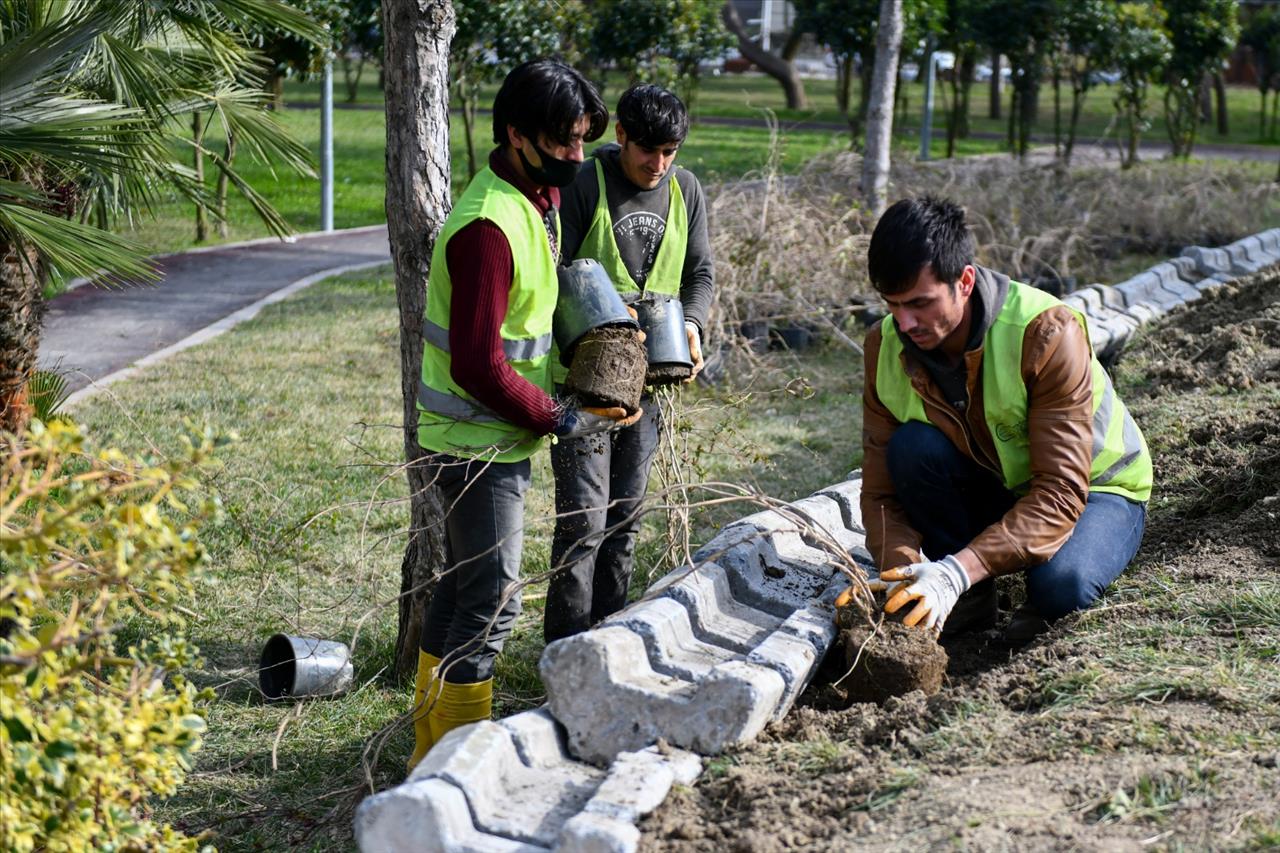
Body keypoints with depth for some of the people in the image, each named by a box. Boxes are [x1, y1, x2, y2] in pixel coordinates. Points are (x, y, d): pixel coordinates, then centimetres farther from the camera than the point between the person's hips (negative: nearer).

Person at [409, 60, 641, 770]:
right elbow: (477, 366, -25)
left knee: (465, 584, 17)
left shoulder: (538, 199, 9)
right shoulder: (488, 226, -24)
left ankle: (430, 747, 29)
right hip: (479, 443, -10)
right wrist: (560, 419, -17)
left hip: (500, 438, 10)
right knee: (492, 598, -7)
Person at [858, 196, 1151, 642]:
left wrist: (958, 570, -46)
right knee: (912, 447, -27)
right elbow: (882, 491, -15)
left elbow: (1061, 493, -35)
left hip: (1094, 489, -4)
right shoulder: (887, 347, -17)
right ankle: (973, 599, -8)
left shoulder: (1047, 333, -31)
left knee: (1061, 581, -37)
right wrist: (904, 573, -36)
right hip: (992, 488, 4)